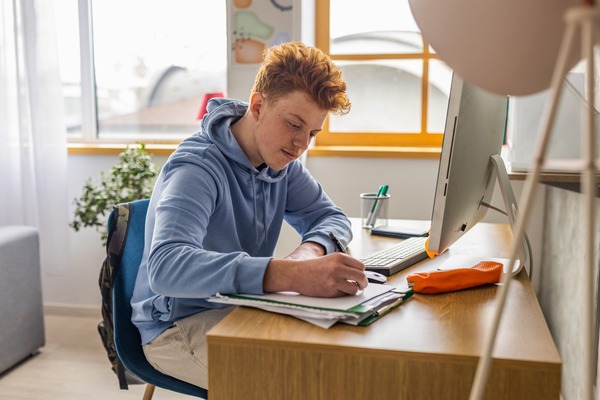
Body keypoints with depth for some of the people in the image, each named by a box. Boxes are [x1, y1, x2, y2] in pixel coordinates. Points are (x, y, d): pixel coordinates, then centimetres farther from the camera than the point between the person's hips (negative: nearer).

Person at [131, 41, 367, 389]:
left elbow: (331, 217, 4)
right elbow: (166, 266, -39)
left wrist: (311, 250, -22)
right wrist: (292, 275, -50)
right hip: (178, 327, -7)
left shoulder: (281, 159, 0)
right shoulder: (197, 168, -24)